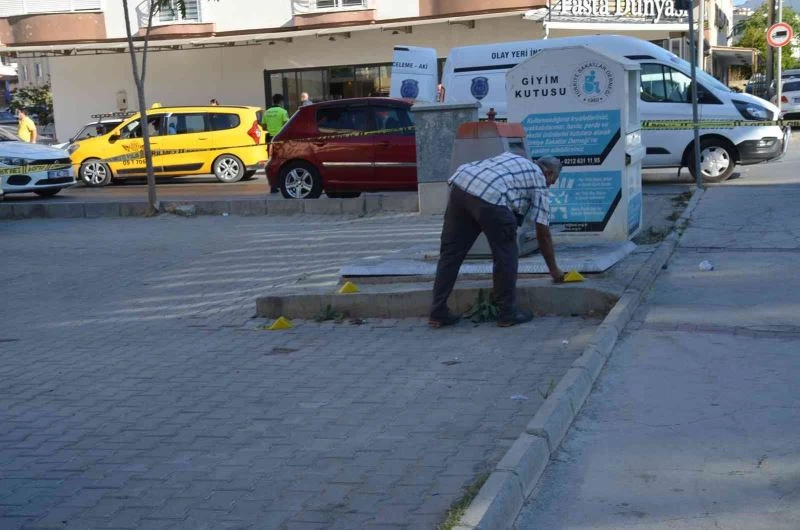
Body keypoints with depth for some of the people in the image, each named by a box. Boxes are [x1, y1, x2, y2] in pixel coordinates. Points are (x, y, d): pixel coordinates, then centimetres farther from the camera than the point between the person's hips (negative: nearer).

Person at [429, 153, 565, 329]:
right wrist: (554, 270, 27)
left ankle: (438, 313, 15)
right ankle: (507, 314, 14)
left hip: (460, 183, 7)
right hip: (490, 197, -7)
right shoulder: (539, 181, 19)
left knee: (450, 252, 11)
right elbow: (543, 233, 18)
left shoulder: (512, 158, 36)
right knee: (506, 255, 9)